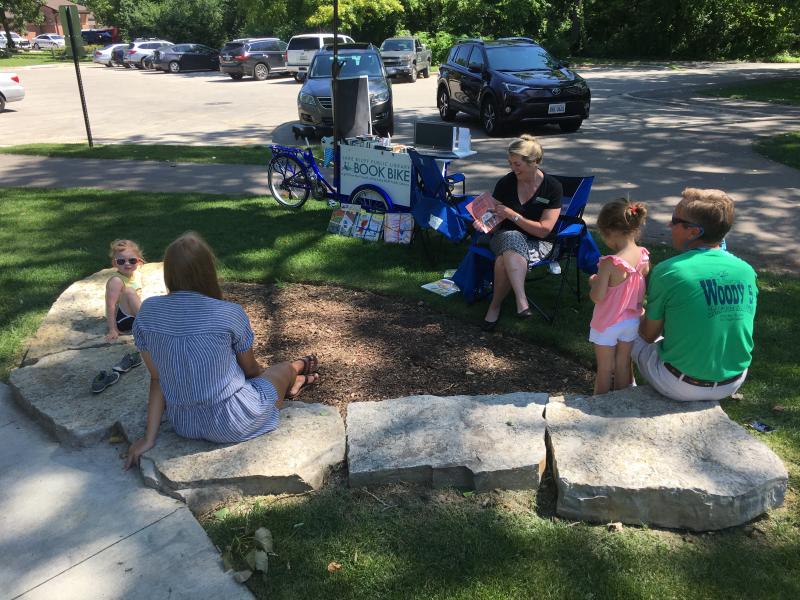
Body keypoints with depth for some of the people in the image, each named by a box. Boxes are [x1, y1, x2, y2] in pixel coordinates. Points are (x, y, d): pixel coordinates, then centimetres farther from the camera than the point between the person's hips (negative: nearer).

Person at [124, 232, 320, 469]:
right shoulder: (230, 314, -21)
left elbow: (157, 379, -3)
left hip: (183, 426, 5)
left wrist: (149, 437, 6)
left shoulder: (147, 311, -9)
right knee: (285, 369, 24)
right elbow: (250, 368, -2)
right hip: (230, 426, -4)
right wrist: (264, 372, 21)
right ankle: (294, 375, 59)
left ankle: (291, 383, 58)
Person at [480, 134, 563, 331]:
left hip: (538, 243, -2)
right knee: (512, 239, -37)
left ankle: (495, 304, -22)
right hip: (506, 237, 2)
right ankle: (521, 301, -38)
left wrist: (512, 215, -17)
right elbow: (494, 221, 7)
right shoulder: (506, 183, 0)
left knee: (505, 259, -37)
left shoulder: (552, 187, -7)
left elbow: (543, 230, -11)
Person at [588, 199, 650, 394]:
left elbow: (597, 297, -26)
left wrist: (593, 282, -7)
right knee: (623, 366, 21)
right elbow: (642, 288, 2)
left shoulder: (609, 264, -29)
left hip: (608, 325, -5)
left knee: (604, 369, 13)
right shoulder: (644, 256, -10)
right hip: (632, 321, 5)